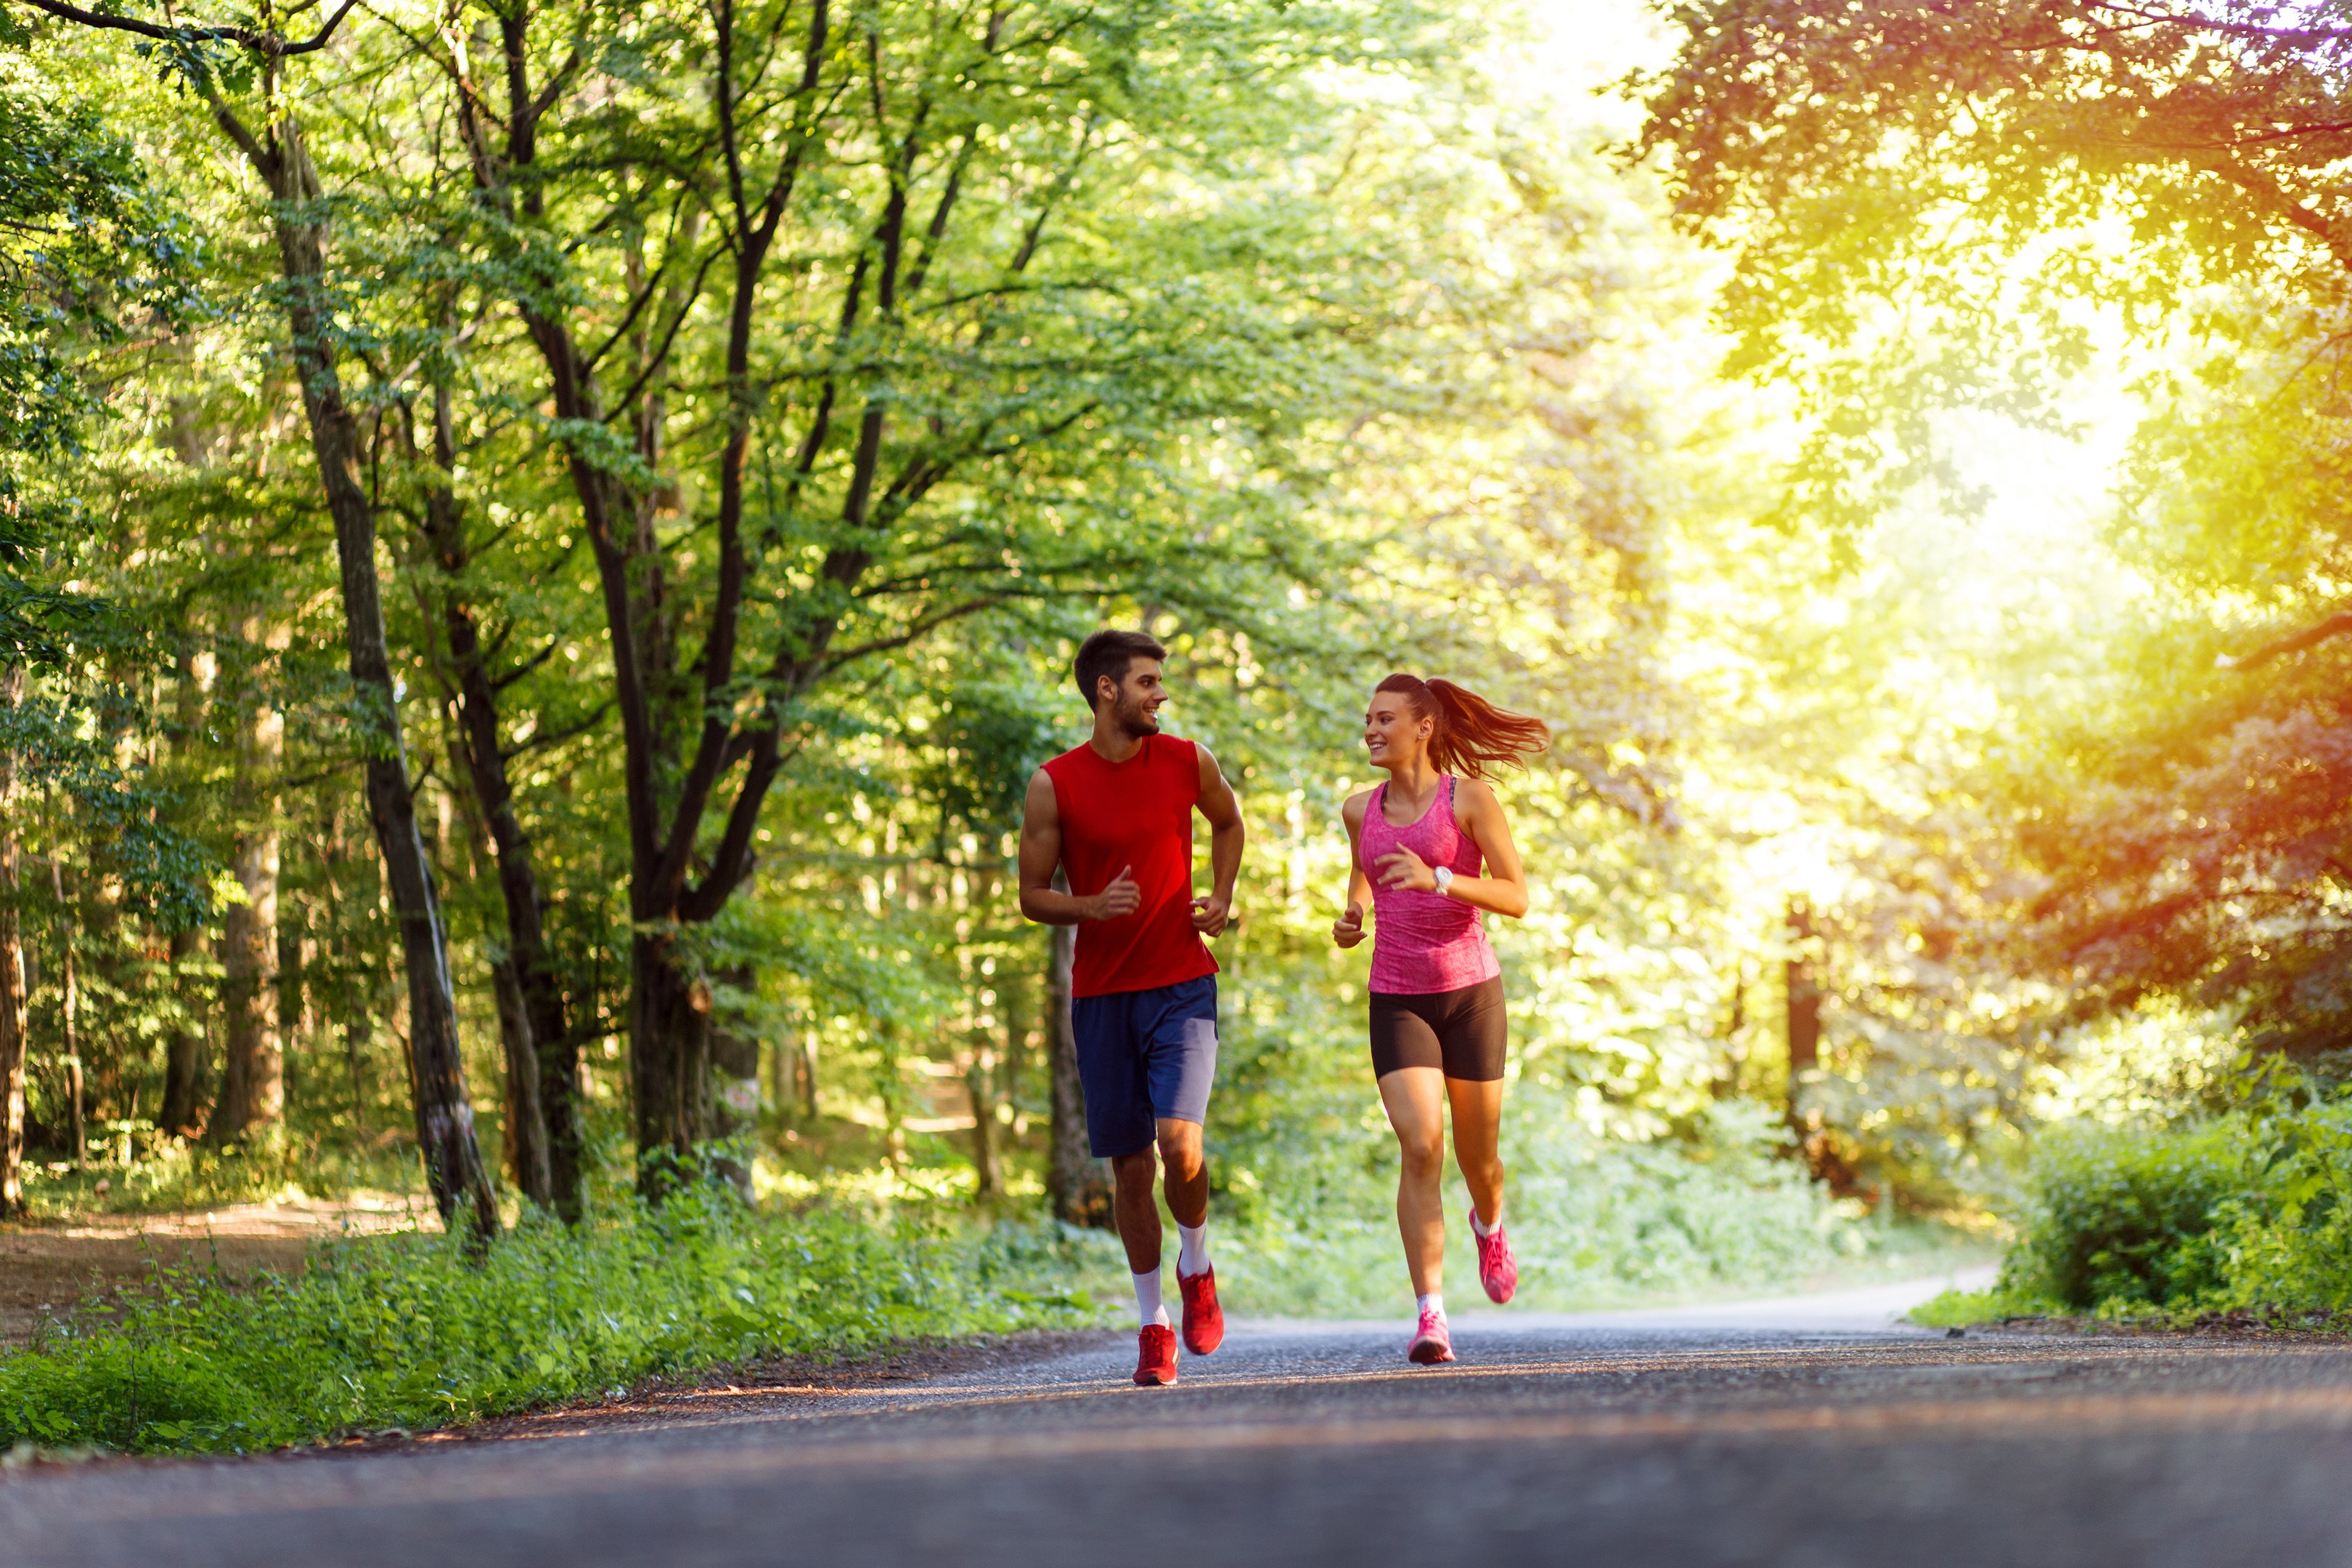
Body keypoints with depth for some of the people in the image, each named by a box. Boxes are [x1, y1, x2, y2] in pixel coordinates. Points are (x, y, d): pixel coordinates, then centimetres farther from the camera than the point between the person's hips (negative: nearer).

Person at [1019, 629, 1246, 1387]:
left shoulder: (1187, 762, 1)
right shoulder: (1054, 785, -4)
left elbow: (1228, 821, 23)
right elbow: (1032, 896, 1)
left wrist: (1221, 897, 7)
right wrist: (1093, 906, -19)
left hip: (1181, 984, 0)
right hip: (1100, 993, 0)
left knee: (1179, 1141, -18)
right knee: (1129, 1164, 3)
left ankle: (1195, 1268, 12)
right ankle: (1153, 1325, 18)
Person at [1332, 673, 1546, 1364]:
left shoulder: (1470, 798, -7)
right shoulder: (1360, 810, 6)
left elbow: (1517, 898, -11)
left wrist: (1437, 878, -25)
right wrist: (1351, 914, 6)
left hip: (1470, 990, -1)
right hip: (1396, 999, 2)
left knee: (1477, 1153, 12)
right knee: (1420, 1147, -17)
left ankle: (1490, 1225, 50)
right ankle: (1431, 1315, -19)